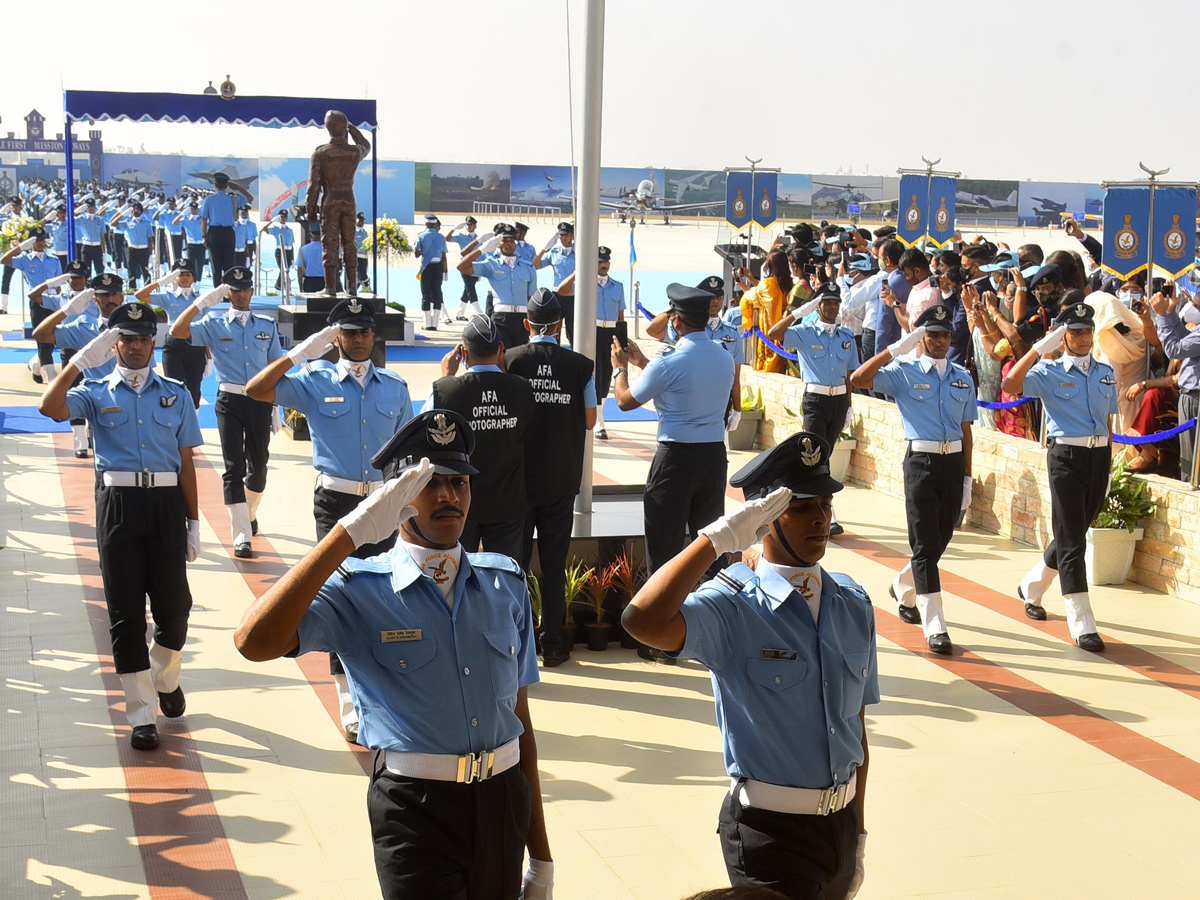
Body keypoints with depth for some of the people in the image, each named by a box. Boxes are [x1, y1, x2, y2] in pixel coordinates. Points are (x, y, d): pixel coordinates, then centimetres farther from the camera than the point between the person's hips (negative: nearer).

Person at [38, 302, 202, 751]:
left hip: (167, 501, 1)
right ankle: (141, 714, 9)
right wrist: (82, 359, -16)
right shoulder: (97, 393, 8)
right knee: (125, 609, 1)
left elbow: (186, 461, 9)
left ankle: (165, 680, 33)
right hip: (118, 501, -1)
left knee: (174, 604, 2)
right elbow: (50, 407, -13)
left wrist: (193, 523, 6)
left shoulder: (175, 393, 12)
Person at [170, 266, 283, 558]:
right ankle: (242, 536, -8)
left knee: (259, 463, 14)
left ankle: (250, 513, 41)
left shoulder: (267, 326, 10)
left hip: (260, 401, 3)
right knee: (234, 467, -7)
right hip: (230, 400, -2)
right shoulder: (214, 324, 3)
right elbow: (178, 330, -12)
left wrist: (275, 407, 7)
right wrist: (202, 301, -12)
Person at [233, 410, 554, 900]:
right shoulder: (362, 591, -7)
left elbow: (519, 716, 10)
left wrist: (541, 857, 12)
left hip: (503, 804, 5)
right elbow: (255, 642, -25)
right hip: (415, 810, -4)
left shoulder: (505, 582, 8)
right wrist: (350, 532, -25)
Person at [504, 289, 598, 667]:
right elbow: (589, 421, 2)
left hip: (517, 478, 0)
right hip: (561, 480, 0)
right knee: (554, 562, 8)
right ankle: (552, 643, 13)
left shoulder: (509, 361, -8)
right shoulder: (580, 366, -7)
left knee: (515, 559, 9)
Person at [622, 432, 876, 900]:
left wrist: (858, 831, 14)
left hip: (840, 822, 6)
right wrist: (718, 537, -30)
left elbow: (855, 724, 11)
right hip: (769, 830, -6)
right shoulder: (734, 607, -16)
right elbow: (643, 621, -37)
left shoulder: (853, 605, 4)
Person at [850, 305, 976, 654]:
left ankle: (903, 589, 42)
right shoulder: (904, 372, -1)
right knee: (925, 544, -6)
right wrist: (897, 348, -20)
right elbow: (858, 379, -17)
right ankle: (935, 626, -5)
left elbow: (965, 430, 13)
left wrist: (967, 479, 10)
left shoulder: (963, 377, 12)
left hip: (954, 462, 5)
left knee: (941, 539, 14)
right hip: (922, 461, -5)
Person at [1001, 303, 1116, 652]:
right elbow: (1011, 385, -22)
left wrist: (1108, 465, 13)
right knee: (1071, 541, -5)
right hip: (1066, 456, -6)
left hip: (1099, 456, 6)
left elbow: (1108, 422, 16)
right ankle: (1082, 626, -3)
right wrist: (1041, 348, -21)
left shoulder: (1106, 373, 12)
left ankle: (1031, 588, 40)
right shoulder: (1050, 372, -4)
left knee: (1074, 535, 17)